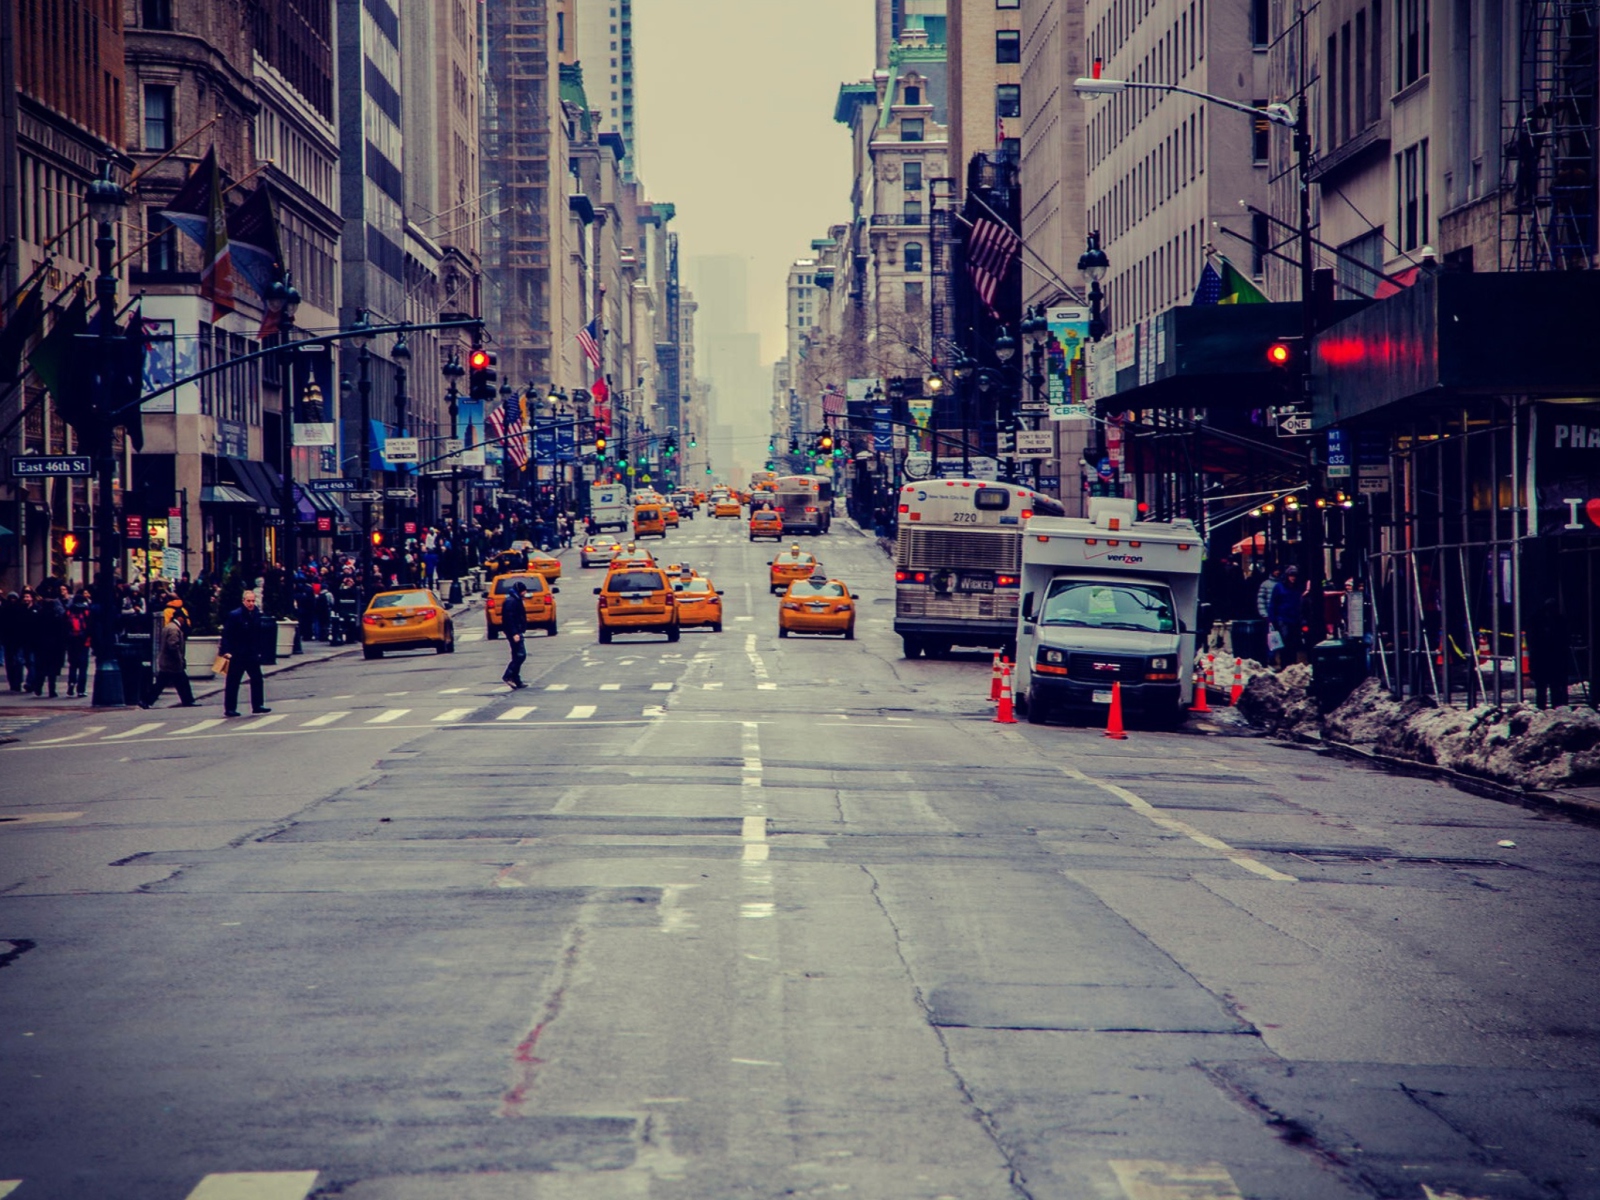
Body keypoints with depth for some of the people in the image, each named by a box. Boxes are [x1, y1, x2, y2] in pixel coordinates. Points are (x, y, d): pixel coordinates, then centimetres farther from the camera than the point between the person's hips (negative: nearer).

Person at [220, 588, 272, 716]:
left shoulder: (257, 615, 6)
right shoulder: (234, 615, -12)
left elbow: (261, 634, 15)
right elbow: (226, 634, -14)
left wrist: (259, 651, 11)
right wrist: (226, 651, -21)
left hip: (252, 655, 6)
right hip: (237, 656, -6)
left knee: (257, 680, 8)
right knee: (233, 682, 1)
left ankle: (257, 705, 18)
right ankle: (229, 709, 6)